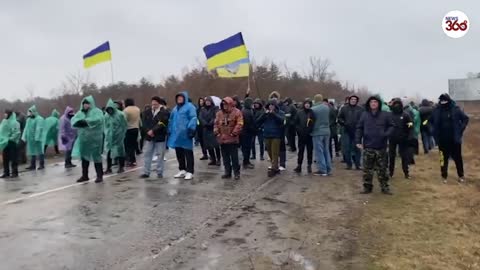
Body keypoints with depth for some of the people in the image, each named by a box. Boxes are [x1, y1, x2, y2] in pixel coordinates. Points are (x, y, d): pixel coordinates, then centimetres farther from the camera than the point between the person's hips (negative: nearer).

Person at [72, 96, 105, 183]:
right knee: (84, 156, 11)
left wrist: (86, 121, -28)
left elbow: (98, 119, -23)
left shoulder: (97, 111, -3)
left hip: (94, 138, -6)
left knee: (96, 157, -3)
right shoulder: (80, 112, 13)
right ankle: (85, 176, 22)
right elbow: (73, 120, -1)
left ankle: (100, 176, 6)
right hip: (83, 138, 6)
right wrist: (79, 122, -23)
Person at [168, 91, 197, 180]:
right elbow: (171, 120, 25)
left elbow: (193, 118, -14)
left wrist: (191, 129, -23)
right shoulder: (175, 108, 21)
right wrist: (170, 131, 18)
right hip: (176, 134, 8)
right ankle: (182, 170, 22)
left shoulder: (189, 106, -3)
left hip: (185, 134, -8)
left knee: (188, 153, -3)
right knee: (179, 153, 12)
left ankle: (189, 172, 0)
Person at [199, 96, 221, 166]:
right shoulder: (202, 109, 15)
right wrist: (205, 123, -14)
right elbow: (200, 117, 2)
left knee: (216, 145, -10)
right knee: (208, 145, 4)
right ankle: (213, 160, 12)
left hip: (214, 129, -4)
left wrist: (211, 123, -19)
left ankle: (218, 160, -3)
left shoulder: (215, 108, 4)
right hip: (206, 129, 4)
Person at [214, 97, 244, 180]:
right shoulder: (219, 113, 10)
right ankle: (227, 172, 22)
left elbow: (239, 124, -12)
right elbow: (216, 123, 13)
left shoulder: (237, 112, -6)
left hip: (232, 139, -5)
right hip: (222, 139, 5)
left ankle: (236, 173, 9)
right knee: (225, 157, 12)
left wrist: (234, 133, -16)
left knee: (234, 157, -1)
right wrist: (216, 132, 0)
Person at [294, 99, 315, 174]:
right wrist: (299, 131, -8)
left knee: (310, 151, 6)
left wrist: (311, 131, -13)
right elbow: (296, 123, 3)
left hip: (310, 135, -1)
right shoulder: (299, 112, 2)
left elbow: (315, 123, -3)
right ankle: (299, 166, 10)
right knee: (301, 151, 5)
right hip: (301, 135, 1)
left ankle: (309, 166, 15)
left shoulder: (312, 112, -2)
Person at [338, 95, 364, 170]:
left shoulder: (360, 109, 4)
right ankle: (349, 164, 13)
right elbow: (339, 118, 7)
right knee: (347, 148, 4)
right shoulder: (344, 108, 5)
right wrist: (344, 123, -10)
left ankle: (357, 164, 12)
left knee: (357, 148, 3)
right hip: (347, 131, 1)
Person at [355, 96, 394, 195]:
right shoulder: (364, 114, 3)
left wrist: (386, 134, -16)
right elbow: (359, 128, 4)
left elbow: (391, 126, 3)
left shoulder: (385, 115, 0)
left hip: (381, 147, -1)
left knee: (382, 169, 7)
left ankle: (385, 187, 18)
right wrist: (358, 141, -4)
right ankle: (367, 187, 17)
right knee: (367, 169, 6)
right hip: (368, 147, 1)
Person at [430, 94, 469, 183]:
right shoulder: (437, 110, -5)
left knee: (458, 158, 12)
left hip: (455, 139, -1)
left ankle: (461, 175, 28)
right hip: (442, 140, 1)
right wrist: (436, 132, 3)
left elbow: (465, 118, 1)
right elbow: (432, 121, 11)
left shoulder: (455, 109, -9)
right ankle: (444, 176, 23)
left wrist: (460, 130, -6)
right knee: (444, 158, 10)